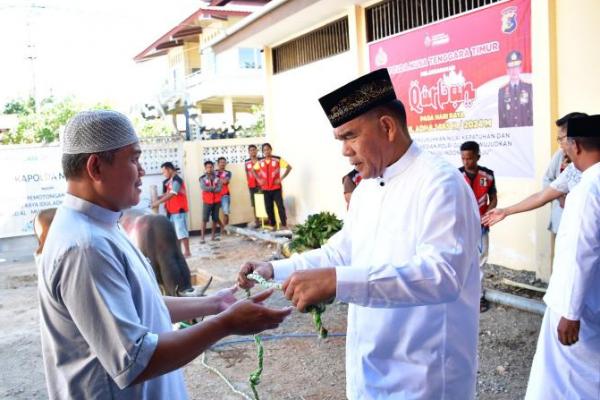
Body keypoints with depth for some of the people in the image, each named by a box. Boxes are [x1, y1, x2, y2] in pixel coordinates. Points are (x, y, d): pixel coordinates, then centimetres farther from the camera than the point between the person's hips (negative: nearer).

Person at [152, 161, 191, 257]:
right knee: (175, 231, 13)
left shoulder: (177, 180, -16)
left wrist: (158, 202, -23)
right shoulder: (170, 181, 13)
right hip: (173, 210, 9)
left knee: (181, 230, -6)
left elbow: (171, 194, -24)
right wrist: (158, 198, 2)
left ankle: (187, 252, -1)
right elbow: (168, 193, 17)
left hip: (179, 210, -9)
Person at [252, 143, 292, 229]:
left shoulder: (278, 159, -5)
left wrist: (281, 178, -10)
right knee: (268, 207, 8)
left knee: (280, 206, -6)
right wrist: (258, 179, 4)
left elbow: (289, 167, -5)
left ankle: (284, 224, 1)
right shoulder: (260, 161, 5)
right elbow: (253, 170, 19)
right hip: (265, 189, 4)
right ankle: (272, 224, 20)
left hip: (276, 188, -4)